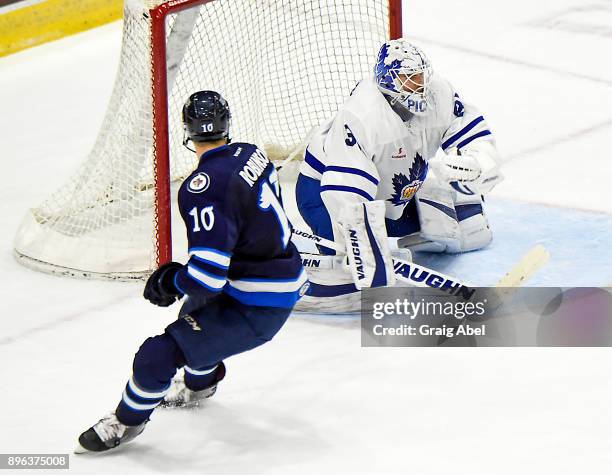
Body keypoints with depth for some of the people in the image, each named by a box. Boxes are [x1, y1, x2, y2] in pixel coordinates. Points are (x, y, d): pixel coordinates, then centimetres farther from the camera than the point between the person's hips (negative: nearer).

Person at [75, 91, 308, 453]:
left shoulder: (204, 187, -25)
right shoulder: (252, 154, 1)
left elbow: (207, 275, -28)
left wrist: (172, 281, -7)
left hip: (257, 309, -9)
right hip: (289, 283, 9)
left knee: (160, 353, -5)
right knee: (196, 308, 35)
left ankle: (127, 422, 17)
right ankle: (200, 383, 59)